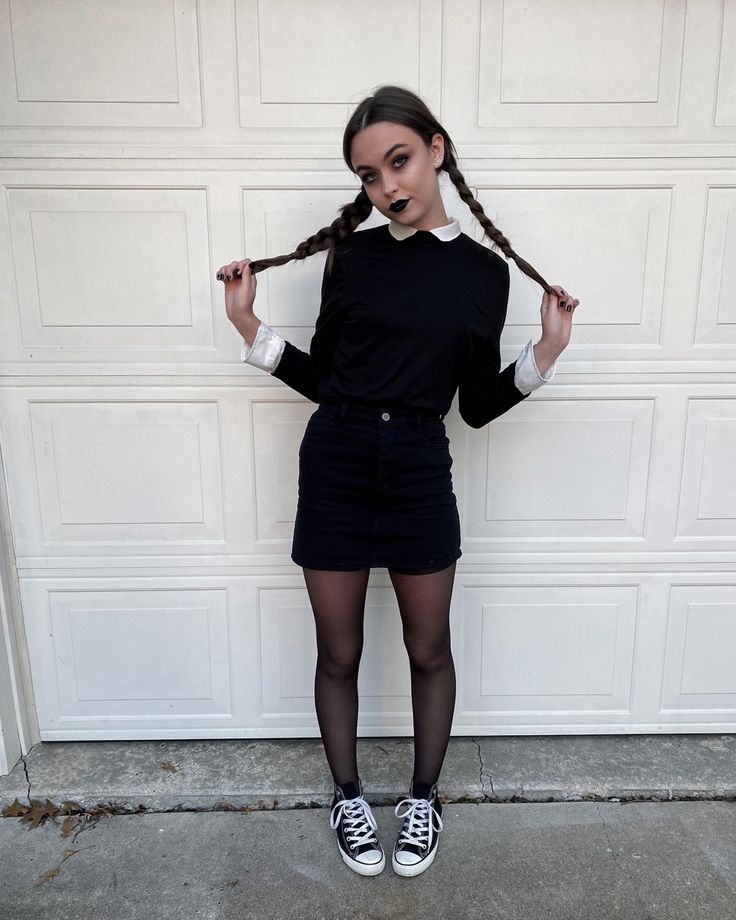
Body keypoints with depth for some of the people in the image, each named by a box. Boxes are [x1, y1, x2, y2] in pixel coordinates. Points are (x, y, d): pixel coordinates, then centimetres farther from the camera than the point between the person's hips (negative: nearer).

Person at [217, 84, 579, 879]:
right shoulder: (352, 258, 2)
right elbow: (320, 379, 7)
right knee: (338, 653, 12)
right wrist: (251, 328, -3)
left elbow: (477, 405, 4)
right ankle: (348, 798, 37)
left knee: (429, 650, 13)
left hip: (420, 471, 0)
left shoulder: (485, 270, 2)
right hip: (335, 466, 0)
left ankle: (423, 798, 39)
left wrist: (545, 354, -7)